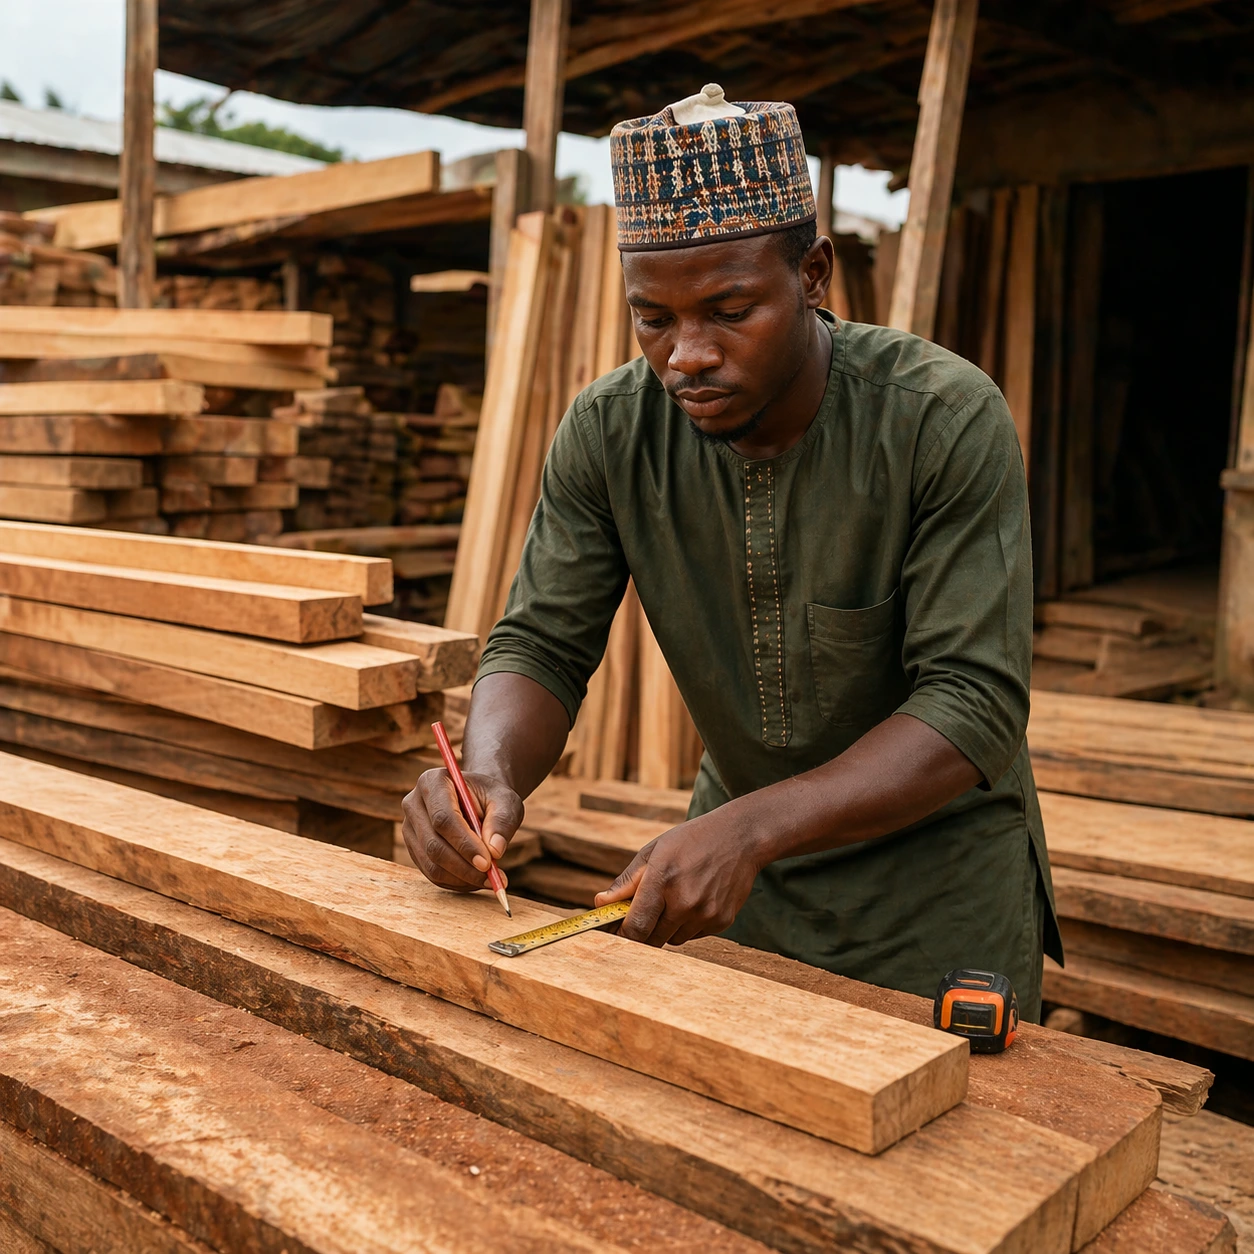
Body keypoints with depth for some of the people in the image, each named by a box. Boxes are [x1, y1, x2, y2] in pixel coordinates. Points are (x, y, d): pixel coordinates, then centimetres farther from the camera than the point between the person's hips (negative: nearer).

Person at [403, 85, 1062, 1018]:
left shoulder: (947, 420, -24)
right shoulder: (610, 433, -12)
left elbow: (974, 703, -26)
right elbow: (542, 645, -8)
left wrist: (748, 829, -39)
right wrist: (491, 773, -32)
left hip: (937, 864, -3)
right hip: (738, 846, 3)